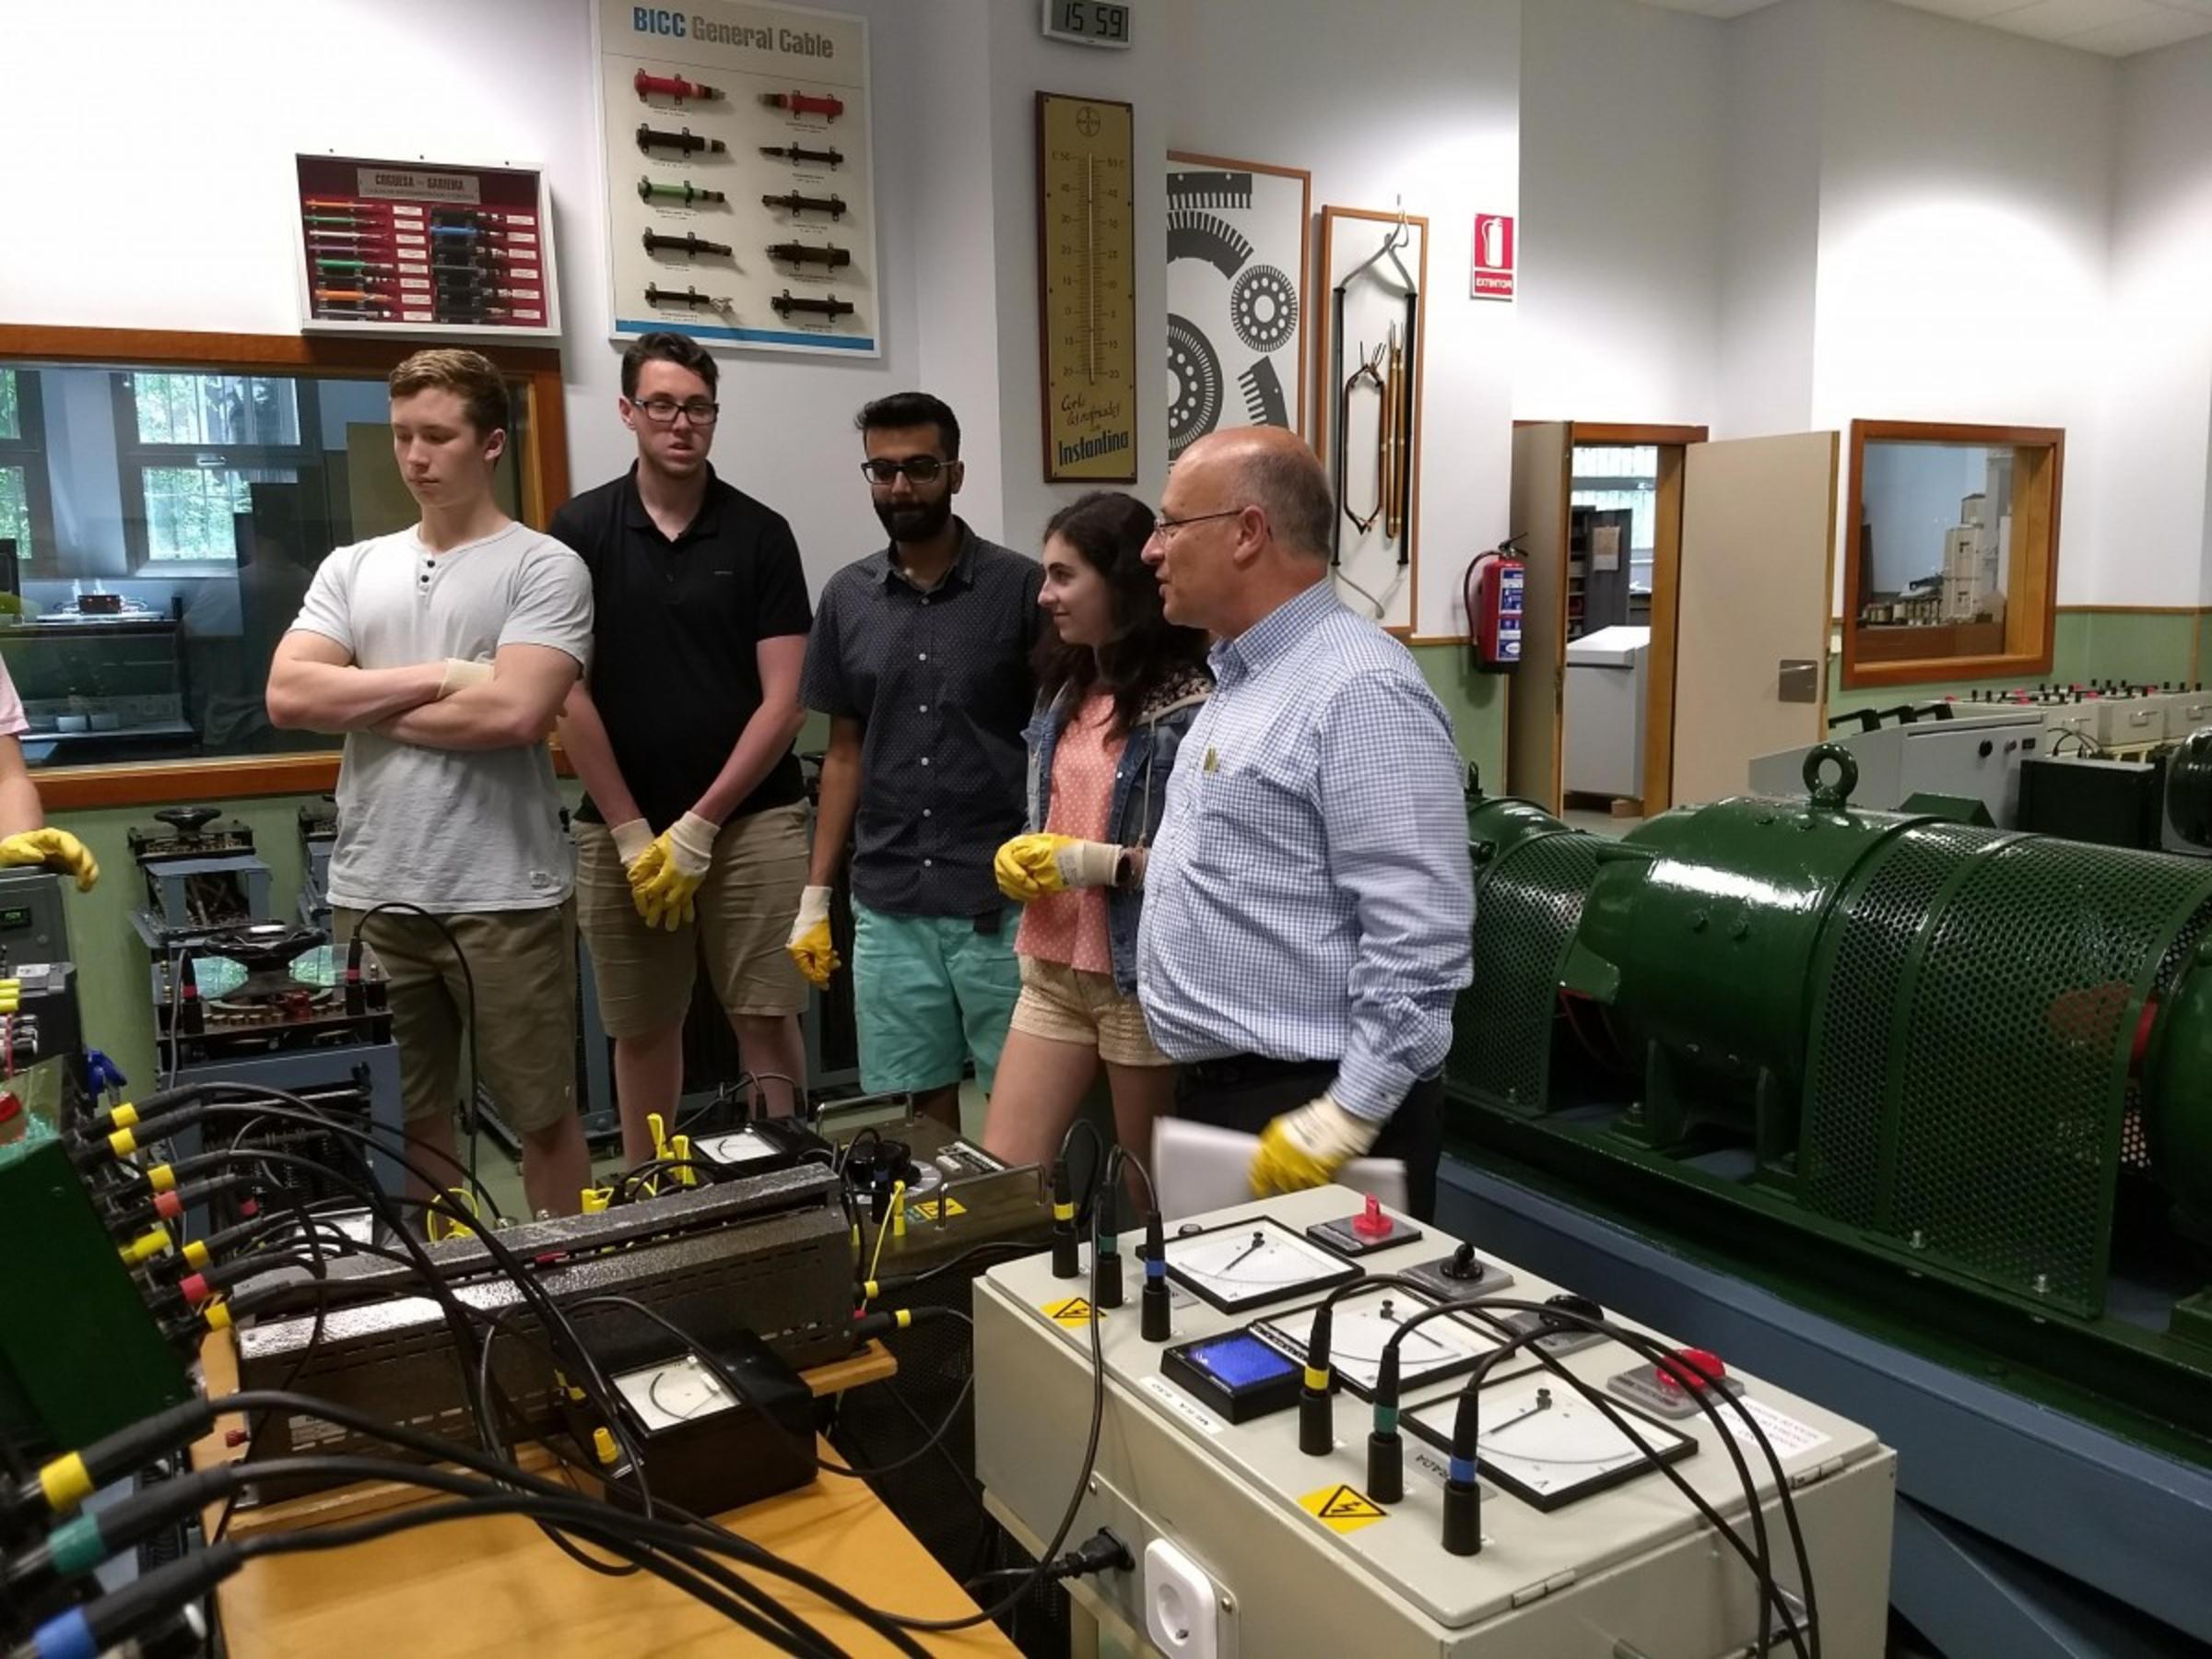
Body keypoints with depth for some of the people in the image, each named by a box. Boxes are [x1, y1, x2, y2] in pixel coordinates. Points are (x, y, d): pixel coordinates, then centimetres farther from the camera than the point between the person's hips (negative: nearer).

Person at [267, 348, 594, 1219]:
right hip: (373, 896, 5)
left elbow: (514, 714, -17)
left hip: (505, 895, -4)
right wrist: (443, 674, -10)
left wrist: (360, 702, -5)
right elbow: (287, 695, -1)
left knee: (541, 1114, 9)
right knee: (407, 1117, 16)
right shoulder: (351, 568, 11)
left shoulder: (543, 567, -4)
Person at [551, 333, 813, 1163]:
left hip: (752, 818, -1)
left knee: (766, 1021, 0)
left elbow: (782, 701, -3)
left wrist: (697, 827, -8)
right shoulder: (581, 529, 2)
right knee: (641, 1030, 11)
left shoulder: (761, 533, 1)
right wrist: (632, 832, -6)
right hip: (620, 827, 1)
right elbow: (567, 693, -2)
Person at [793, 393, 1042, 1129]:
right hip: (889, 908, 3)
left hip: (1003, 901, -3)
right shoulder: (846, 597, 8)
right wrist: (815, 895, 10)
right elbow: (845, 752, 13)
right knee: (923, 1104, 12)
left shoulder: (1021, 587, -4)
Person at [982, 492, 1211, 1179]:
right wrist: (1019, 856, 1)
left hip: (1143, 975, -7)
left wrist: (1096, 863, -20)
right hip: (1052, 968, 7)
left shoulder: (1190, 703, -14)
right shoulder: (1063, 689, 10)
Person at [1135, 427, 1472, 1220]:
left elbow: (1419, 935, -24)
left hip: (1305, 1111, -9)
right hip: (1216, 1093, 10)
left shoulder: (1357, 690, -19)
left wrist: (1351, 1118, -23)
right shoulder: (1242, 679, 13)